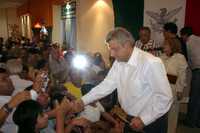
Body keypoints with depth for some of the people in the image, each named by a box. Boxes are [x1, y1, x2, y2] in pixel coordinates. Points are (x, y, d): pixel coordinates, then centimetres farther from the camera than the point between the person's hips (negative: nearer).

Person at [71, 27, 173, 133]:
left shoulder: (151, 63, -24)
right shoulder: (119, 62, -3)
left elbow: (165, 97, -22)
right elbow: (107, 85, -3)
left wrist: (144, 120, -20)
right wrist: (83, 101, -10)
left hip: (151, 122, -6)